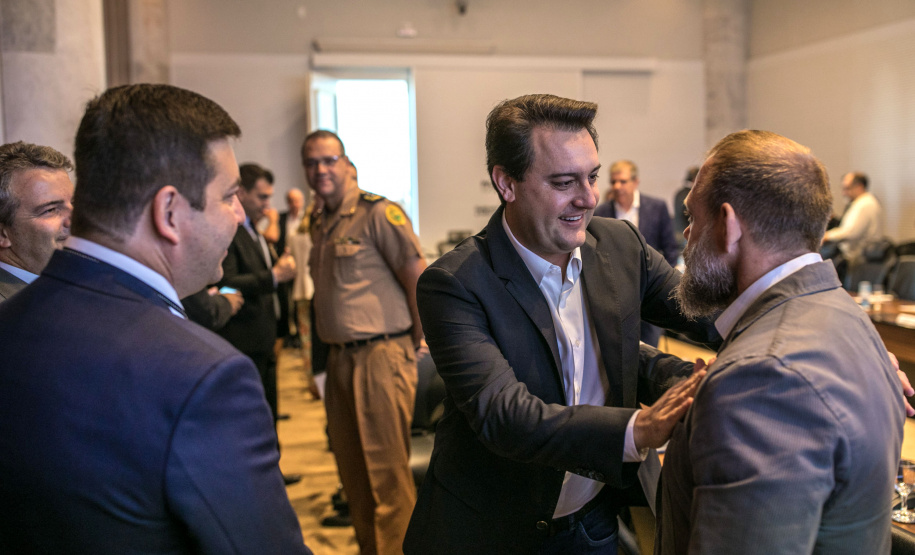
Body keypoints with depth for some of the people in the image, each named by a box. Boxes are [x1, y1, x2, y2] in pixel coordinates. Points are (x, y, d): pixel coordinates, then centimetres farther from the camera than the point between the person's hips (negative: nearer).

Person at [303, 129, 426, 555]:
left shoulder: (378, 212, -11)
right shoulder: (319, 223, 14)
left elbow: (419, 277, -13)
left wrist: (414, 340, -5)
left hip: (380, 356, -8)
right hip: (340, 358, 8)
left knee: (387, 471, -3)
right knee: (351, 468, 16)